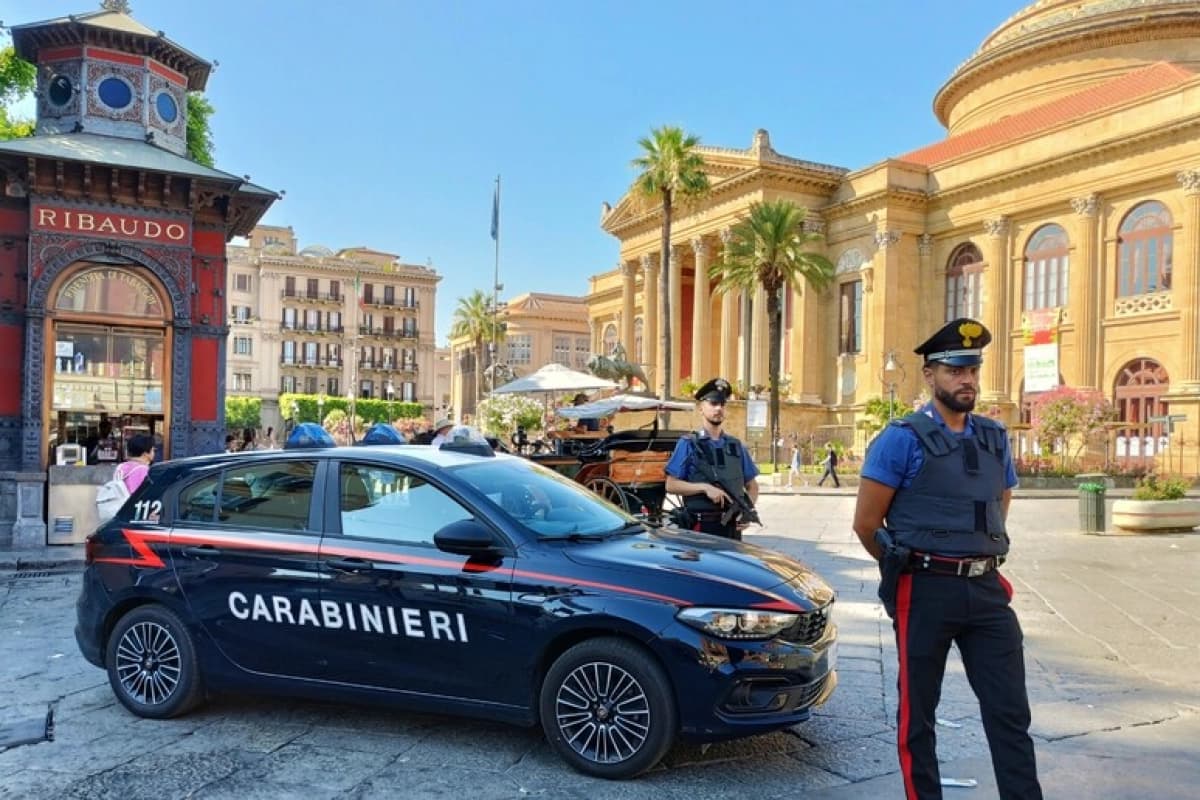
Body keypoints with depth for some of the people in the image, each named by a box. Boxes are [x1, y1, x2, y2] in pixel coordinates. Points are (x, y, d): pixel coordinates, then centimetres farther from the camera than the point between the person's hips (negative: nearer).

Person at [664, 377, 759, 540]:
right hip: (700, 527, -4)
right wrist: (705, 487, -16)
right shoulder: (688, 444, 0)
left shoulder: (736, 446, 13)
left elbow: (752, 485, 17)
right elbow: (671, 485, -5)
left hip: (732, 527, 4)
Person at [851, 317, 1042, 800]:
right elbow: (865, 524, -7)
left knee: (1010, 709, 9)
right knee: (918, 710, 8)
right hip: (926, 591, -5)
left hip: (987, 587, 5)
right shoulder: (903, 440, -10)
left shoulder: (994, 438, 9)